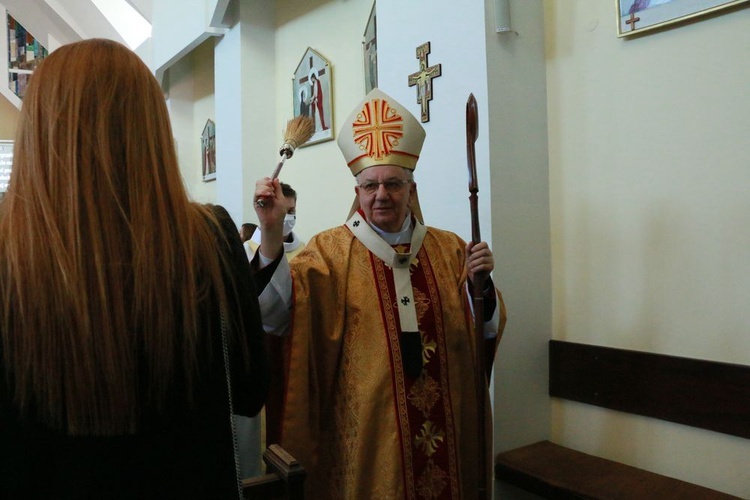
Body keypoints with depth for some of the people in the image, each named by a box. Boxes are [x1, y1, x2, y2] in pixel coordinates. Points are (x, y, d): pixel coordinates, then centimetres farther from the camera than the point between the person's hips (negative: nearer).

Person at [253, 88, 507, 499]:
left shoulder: (449, 250, 4)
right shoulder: (331, 251, -5)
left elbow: (484, 333, 2)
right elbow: (278, 311, -21)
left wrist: (480, 284, -16)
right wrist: (271, 232, -34)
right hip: (364, 432, -3)